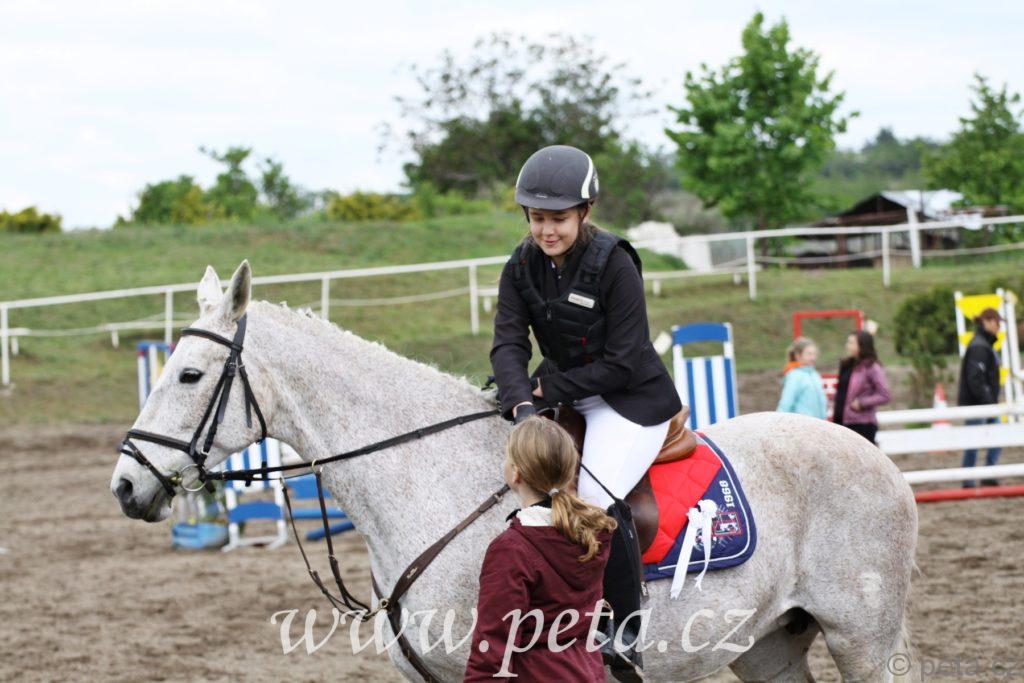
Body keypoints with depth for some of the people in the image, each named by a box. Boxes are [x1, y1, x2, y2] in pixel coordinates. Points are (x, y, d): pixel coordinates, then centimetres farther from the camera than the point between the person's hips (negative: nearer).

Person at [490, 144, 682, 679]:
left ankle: (629, 630, -14)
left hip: (631, 398, -8)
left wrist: (550, 389, -18)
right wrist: (521, 400, -31)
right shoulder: (522, 267, -2)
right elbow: (508, 342, -12)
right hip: (564, 390, 8)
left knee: (595, 497, -26)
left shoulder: (613, 263, -19)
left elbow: (623, 363, -19)